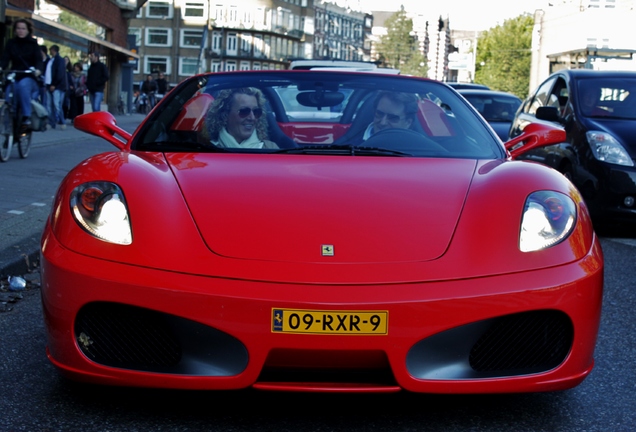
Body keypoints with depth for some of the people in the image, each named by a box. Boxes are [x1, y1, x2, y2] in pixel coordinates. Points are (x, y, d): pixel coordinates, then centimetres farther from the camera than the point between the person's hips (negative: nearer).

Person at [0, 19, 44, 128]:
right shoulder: (11, 43, 9)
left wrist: (38, 70, -32)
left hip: (29, 77, -2)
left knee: (23, 86, -36)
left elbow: (38, 59, -9)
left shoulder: (33, 44, 5)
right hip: (14, 77, 2)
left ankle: (26, 117, -34)